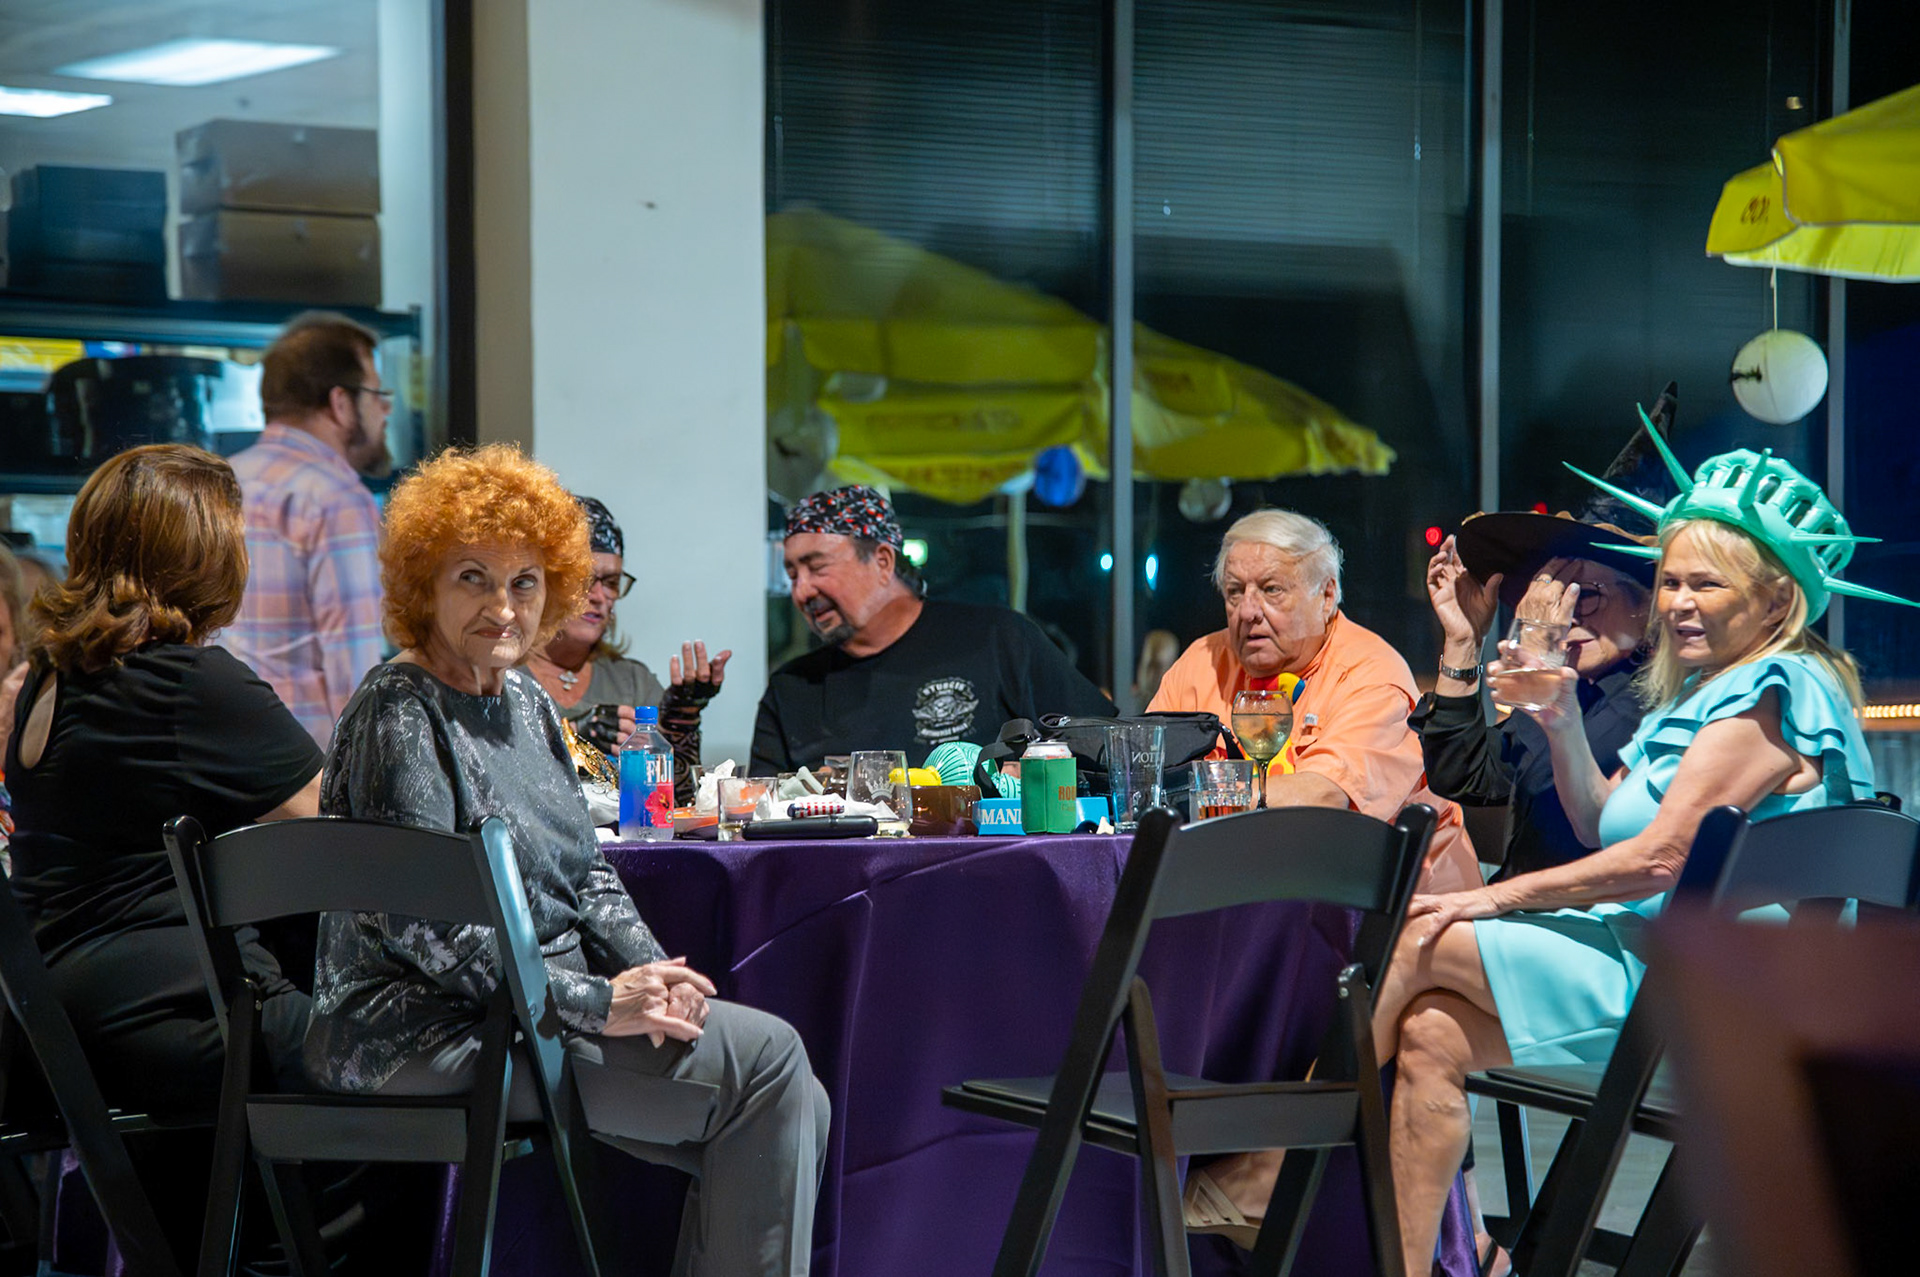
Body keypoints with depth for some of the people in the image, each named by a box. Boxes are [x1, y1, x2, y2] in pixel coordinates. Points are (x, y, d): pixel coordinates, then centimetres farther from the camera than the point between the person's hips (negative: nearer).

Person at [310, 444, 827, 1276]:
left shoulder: (525, 702, 15)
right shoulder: (400, 714, -13)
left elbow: (588, 875, 17)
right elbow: (423, 928, -20)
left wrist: (652, 972, -4)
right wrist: (601, 1003, -21)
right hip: (428, 1035, -9)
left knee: (789, 1103, -1)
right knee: (767, 1058, -14)